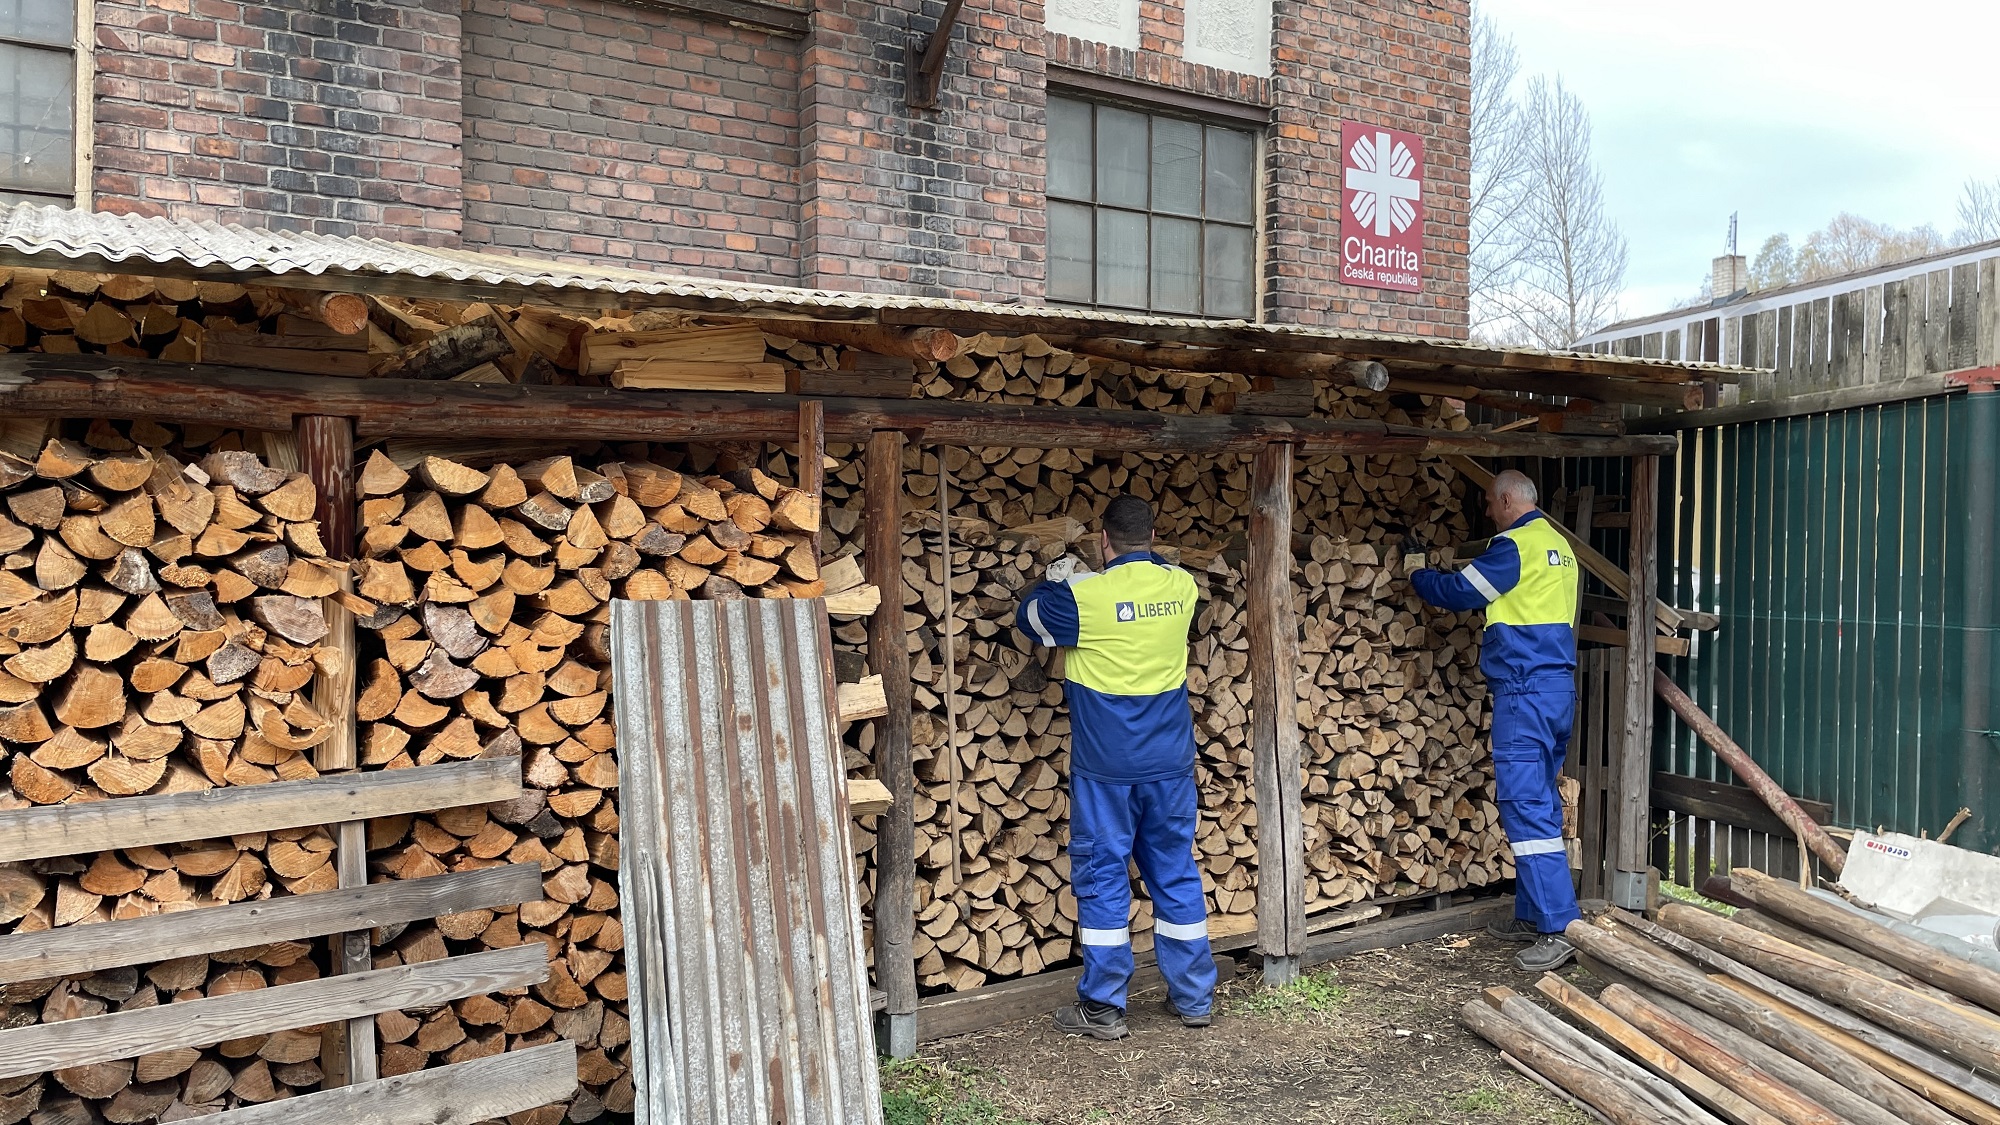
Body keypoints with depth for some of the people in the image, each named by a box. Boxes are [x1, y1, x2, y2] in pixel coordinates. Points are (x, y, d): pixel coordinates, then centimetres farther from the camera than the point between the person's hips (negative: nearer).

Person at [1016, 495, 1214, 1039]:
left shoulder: (1084, 595, -14)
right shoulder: (1183, 586, 0)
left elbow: (1028, 618, 5)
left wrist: (1054, 579, 22)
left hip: (1106, 767, -4)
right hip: (1171, 763, 5)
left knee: (1102, 876, 6)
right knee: (1176, 872, 14)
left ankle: (1102, 1007, 14)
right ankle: (1193, 997, 25)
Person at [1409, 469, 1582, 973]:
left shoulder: (1514, 545, -11)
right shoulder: (1558, 545, 17)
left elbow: (1458, 592, -5)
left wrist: (1417, 575, 13)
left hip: (1525, 690, -10)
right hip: (1559, 686, 10)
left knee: (1527, 806, -9)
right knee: (1537, 803, 14)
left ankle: (1559, 928, -9)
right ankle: (1531, 914, 22)